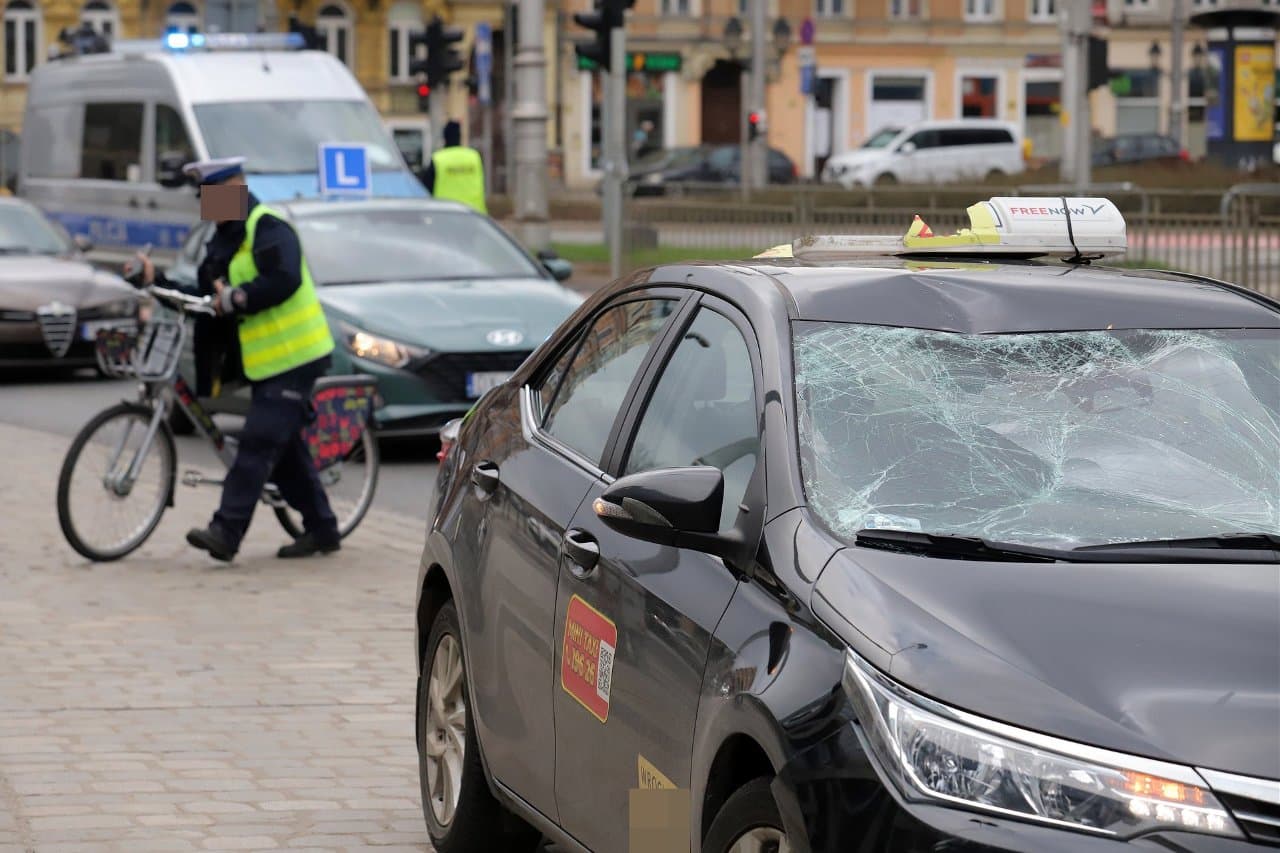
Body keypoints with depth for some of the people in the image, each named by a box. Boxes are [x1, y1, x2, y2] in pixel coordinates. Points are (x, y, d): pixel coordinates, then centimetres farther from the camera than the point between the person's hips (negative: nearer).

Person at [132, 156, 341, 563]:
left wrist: (236, 299, -25)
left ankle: (226, 531, -20)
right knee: (285, 447, 12)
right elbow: (201, 295, 16)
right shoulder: (224, 241, 18)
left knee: (258, 444, -15)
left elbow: (283, 280, -27)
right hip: (265, 361, 10)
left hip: (293, 358, -10)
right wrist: (157, 281, 6)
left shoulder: (268, 228, -13)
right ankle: (322, 529, 20)